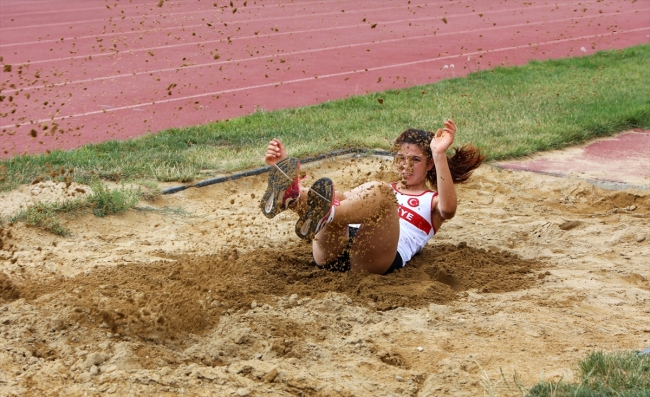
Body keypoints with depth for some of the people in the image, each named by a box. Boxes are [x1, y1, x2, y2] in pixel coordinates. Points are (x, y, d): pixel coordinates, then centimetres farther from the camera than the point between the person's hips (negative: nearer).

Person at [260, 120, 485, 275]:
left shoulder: (433, 202, 24)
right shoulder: (373, 192, 39)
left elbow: (448, 210, -2)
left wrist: (440, 154, -14)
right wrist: (282, 169, 13)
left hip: (374, 258, -4)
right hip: (334, 252, 4)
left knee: (380, 192, -30)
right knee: (325, 194, -25)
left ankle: (325, 216, -59)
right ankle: (290, 196, -59)